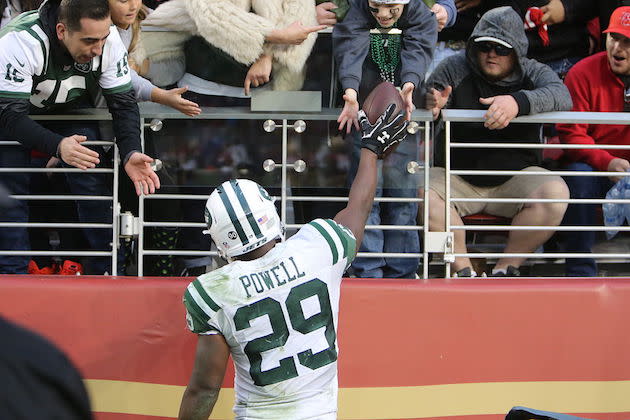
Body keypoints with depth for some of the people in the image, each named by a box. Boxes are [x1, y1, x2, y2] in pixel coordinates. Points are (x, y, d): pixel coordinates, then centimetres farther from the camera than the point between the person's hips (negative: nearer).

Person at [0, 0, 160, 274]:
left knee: (91, 180, -14)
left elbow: (123, 102, -16)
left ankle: (109, 270, -2)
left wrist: (131, 153, -34)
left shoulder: (108, 40, -26)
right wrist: (57, 145, -53)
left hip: (70, 109, 3)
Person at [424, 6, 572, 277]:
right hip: (459, 180, 0)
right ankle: (464, 272, -19)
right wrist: (432, 101, -28)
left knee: (556, 193, -29)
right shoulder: (454, 68, 5)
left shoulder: (534, 73, 1)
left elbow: (561, 95, -19)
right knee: (421, 191, -29)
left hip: (515, 179, 0)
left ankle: (505, 269, -13)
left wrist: (519, 102, -40)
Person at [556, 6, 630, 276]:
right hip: (593, 166, -1)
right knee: (579, 175, -33)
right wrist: (606, 162, -24)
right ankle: (580, 271, -25)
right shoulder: (583, 73, -5)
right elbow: (571, 134, -8)